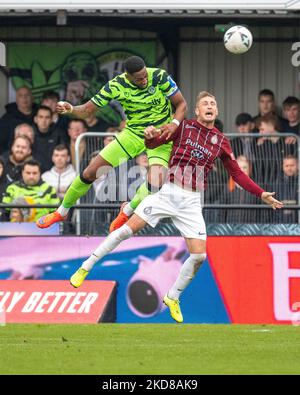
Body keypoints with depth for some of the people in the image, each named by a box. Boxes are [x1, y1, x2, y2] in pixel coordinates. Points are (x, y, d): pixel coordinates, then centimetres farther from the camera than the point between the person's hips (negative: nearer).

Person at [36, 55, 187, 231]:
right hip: (133, 134, 2)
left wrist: (174, 124, -29)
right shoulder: (116, 86, -15)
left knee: (155, 183, -27)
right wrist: (71, 109, -31)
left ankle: (127, 210, 6)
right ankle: (62, 212, 22)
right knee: (91, 172, -2)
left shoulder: (160, 77, -20)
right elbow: (88, 109, -9)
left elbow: (181, 104, -9)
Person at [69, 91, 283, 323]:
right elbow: (153, 144, 1)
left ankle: (173, 298, 18)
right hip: (167, 192, -2)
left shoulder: (221, 141, 7)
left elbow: (237, 174, 14)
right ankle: (85, 268, 3)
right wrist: (151, 135, -23)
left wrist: (262, 194, 8)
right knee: (127, 230, -9)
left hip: (191, 202, 2)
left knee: (199, 256, -5)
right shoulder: (183, 127, 0)